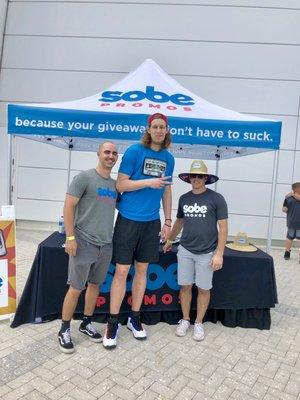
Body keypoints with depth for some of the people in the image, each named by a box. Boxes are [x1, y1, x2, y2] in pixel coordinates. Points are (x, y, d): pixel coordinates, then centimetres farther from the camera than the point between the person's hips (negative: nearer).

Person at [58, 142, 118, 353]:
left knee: (95, 285, 16)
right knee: (76, 288, 2)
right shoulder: (85, 177, -8)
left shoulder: (115, 183, 10)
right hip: (84, 242, -6)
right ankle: (64, 330, 20)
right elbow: (68, 206, -10)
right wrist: (70, 237, -14)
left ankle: (87, 323, 33)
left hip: (106, 244, 6)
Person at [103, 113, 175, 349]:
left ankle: (134, 319, 29)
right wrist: (148, 182, -17)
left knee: (142, 270, 13)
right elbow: (121, 184, -8)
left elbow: (167, 191, 13)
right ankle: (113, 323, 17)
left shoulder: (169, 158, 8)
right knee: (121, 271, 0)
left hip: (152, 222, 4)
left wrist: (168, 221, 10)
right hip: (128, 220, -4)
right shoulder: (134, 151, -6)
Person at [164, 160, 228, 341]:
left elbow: (223, 227, -6)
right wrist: (169, 241, 25)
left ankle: (199, 323, 27)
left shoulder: (216, 199, -7)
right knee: (185, 286, 9)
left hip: (206, 253, -3)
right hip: (185, 250, 3)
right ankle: (185, 320, 28)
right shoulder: (184, 199, 5)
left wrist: (219, 253, -10)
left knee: (204, 288, 9)